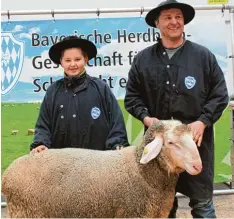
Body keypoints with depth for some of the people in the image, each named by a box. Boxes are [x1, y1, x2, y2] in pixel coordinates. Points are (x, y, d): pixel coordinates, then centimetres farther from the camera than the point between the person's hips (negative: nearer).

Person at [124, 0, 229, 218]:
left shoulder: (203, 55, 3)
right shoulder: (142, 59, 6)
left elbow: (219, 93, 1)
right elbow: (132, 96, 9)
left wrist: (203, 121, -11)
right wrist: (145, 116, -8)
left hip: (196, 139, -1)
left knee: (202, 200, 7)